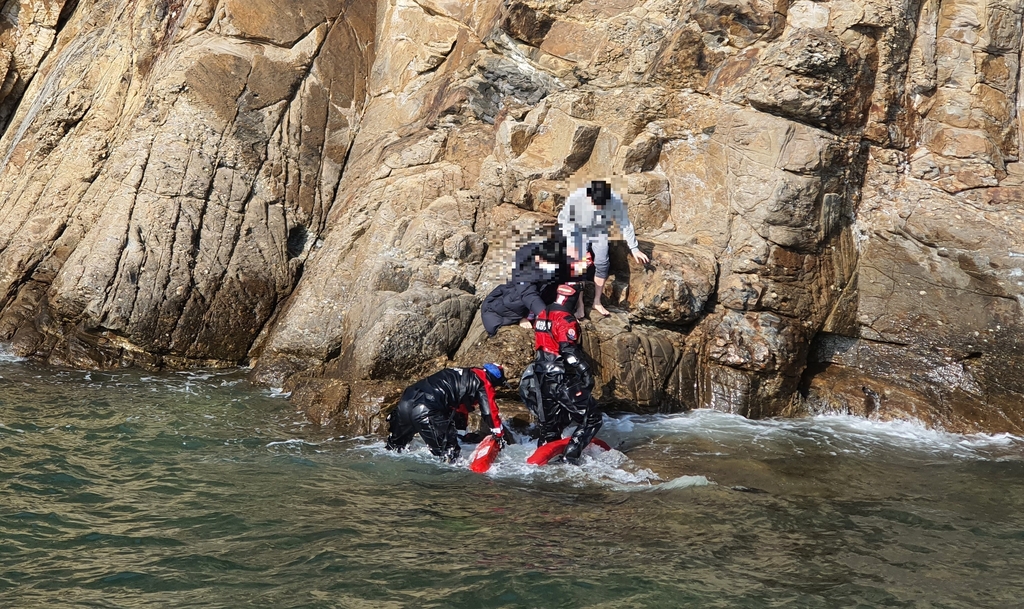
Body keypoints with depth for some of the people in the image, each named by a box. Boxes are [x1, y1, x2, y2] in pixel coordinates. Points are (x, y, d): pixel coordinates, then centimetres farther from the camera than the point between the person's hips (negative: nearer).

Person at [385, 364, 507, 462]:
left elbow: (461, 407, 42)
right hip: (427, 411, -9)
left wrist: (461, 429, 50)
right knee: (448, 451, 1)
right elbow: (489, 411, 6)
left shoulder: (466, 374, 32)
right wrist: (499, 434, 19)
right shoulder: (484, 383, 7)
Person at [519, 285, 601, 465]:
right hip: (562, 380, -8)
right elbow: (570, 352, -24)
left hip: (541, 378, 9)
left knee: (549, 424, 19)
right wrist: (586, 373, -23)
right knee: (591, 419, -1)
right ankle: (570, 455, -10)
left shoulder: (542, 316, 11)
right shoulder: (566, 321, -15)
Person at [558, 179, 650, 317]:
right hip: (579, 232, -2)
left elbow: (625, 224, -16)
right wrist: (570, 244, -24)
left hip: (600, 233, 2)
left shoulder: (615, 200, -30)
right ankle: (579, 305, 1)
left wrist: (634, 248, -11)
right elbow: (563, 218, -20)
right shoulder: (576, 198, -36)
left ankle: (597, 302, 13)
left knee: (602, 264, -4)